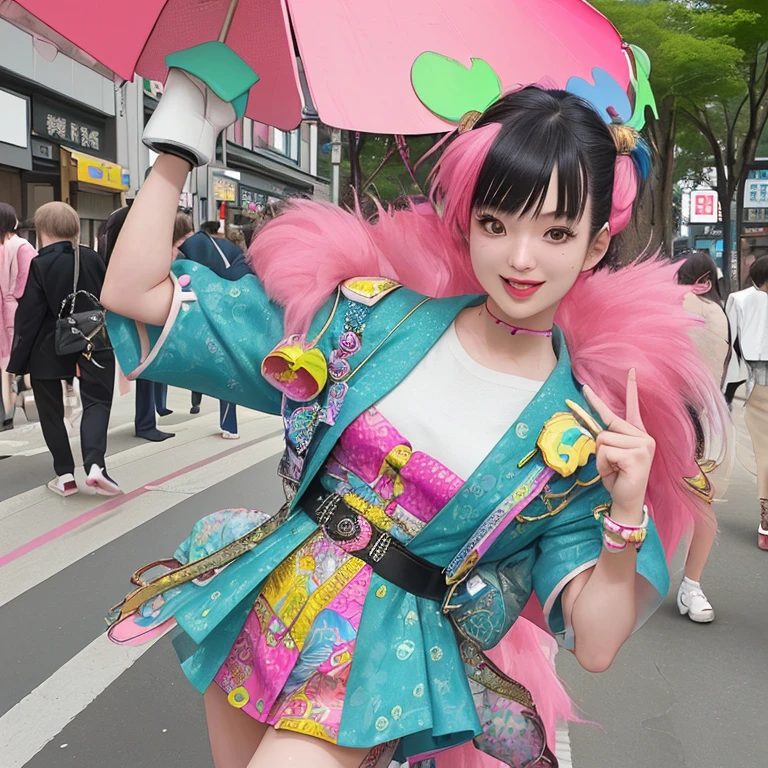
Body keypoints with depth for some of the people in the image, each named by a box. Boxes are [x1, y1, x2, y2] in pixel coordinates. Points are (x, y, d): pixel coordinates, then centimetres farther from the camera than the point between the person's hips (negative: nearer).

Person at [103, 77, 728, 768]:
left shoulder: (590, 432, -10)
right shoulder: (375, 315, -8)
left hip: (391, 657, -2)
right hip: (265, 601, 3)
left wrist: (627, 516, -25)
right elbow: (136, 293, -6)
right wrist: (180, 139, -10)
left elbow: (595, 644, -9)